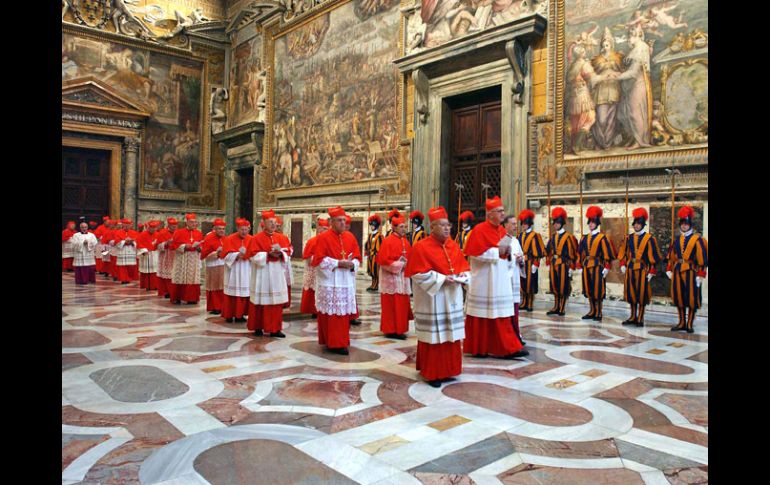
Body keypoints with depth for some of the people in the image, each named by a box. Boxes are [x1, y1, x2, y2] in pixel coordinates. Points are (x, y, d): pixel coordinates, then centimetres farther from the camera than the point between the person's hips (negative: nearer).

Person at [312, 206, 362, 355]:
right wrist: (338, 263, -16)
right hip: (329, 282, -5)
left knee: (344, 313, 8)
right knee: (332, 314, -2)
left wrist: (351, 264, -9)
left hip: (346, 282, 5)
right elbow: (318, 260, -12)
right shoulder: (323, 238, -7)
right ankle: (334, 343, 6)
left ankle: (341, 341, 20)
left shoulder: (350, 237, 9)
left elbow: (357, 257, 12)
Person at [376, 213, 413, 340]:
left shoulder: (405, 241, 11)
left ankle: (399, 329, 21)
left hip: (403, 277, 8)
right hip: (391, 277, -8)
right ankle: (390, 330, 4)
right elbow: (382, 260, -18)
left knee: (402, 304, 11)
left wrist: (407, 264, -3)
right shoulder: (388, 241, -13)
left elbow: (410, 257, 19)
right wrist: (399, 264, -16)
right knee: (391, 306, -3)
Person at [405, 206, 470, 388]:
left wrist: (462, 276, -9)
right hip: (432, 300, -6)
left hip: (452, 299, 7)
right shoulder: (421, 247, -11)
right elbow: (419, 274, -16)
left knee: (451, 336, 12)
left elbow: (464, 267, 13)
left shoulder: (454, 246, 9)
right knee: (434, 337, 0)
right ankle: (432, 373, 12)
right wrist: (442, 279, -20)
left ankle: (447, 370, 25)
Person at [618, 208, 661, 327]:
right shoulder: (629, 238, 9)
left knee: (642, 294, 0)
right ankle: (633, 317, 21)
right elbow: (623, 252, 14)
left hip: (642, 270, -5)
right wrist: (622, 265, 4)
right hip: (629, 269, 5)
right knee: (631, 293, 9)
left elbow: (653, 257, -7)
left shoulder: (649, 238, -5)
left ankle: (640, 319, 9)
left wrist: (651, 272, -10)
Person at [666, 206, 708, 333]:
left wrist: (700, 275, -12)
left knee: (692, 298, 0)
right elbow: (671, 256, 16)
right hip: (677, 271, 5)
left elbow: (702, 259, -8)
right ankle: (682, 323, 18)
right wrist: (669, 269, 10)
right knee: (679, 297, 8)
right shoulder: (677, 239, 12)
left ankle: (689, 324, 9)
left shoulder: (698, 239, -4)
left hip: (691, 271, -5)